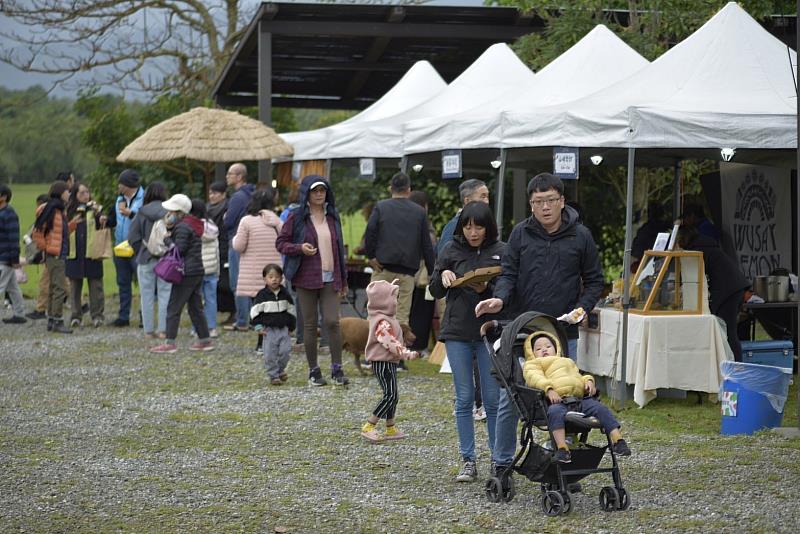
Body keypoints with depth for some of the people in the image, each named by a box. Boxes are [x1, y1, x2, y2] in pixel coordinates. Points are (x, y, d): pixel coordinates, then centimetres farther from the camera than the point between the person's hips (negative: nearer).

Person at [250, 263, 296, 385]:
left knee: (285, 350, -5)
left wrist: (291, 326, 15)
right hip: (269, 329, -2)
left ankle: (280, 370, 19)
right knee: (270, 355, -4)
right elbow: (255, 312, -3)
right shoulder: (262, 295, -3)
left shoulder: (285, 294, 6)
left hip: (284, 328, 2)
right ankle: (273, 376, 6)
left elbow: (291, 310, 16)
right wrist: (258, 327, -8)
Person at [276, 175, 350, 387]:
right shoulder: (296, 217, -1)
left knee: (332, 321, -9)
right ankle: (313, 371, 13)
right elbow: (281, 243, 0)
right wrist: (300, 248, -19)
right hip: (306, 279, -2)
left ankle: (337, 369, -2)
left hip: (330, 279, 2)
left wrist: (343, 278, 15)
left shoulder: (332, 216, 11)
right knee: (310, 324, 4)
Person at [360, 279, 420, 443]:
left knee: (393, 396, 16)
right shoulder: (382, 322, -21)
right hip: (382, 362, -11)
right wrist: (406, 354, -31)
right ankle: (368, 428, -14)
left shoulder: (386, 318, 12)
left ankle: (390, 429, 25)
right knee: (390, 395, -14)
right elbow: (390, 342, -29)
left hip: (389, 362, 11)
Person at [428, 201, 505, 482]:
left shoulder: (501, 251, -1)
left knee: (493, 399, 2)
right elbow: (435, 291, 8)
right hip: (457, 332, 2)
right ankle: (468, 461, 10)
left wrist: (487, 289, -19)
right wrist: (443, 275, -12)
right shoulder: (451, 250, 5)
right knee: (464, 398, 5)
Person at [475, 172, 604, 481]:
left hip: (564, 333, 0)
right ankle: (502, 464, 13)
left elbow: (594, 280, 9)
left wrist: (582, 308, -8)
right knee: (509, 401, 1)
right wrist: (500, 299, -17)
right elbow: (509, 273, 4)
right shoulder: (520, 234, 3)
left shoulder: (580, 236, 3)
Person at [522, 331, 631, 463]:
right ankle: (562, 448, -50)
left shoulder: (567, 362, 42)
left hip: (579, 398, 5)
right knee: (555, 412, -39)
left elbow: (579, 377, 33)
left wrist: (588, 381, 8)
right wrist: (549, 389, -18)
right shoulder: (532, 365, 23)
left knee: (601, 408, -17)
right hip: (557, 401, -5)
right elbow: (535, 378, 2)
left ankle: (617, 440, -20)